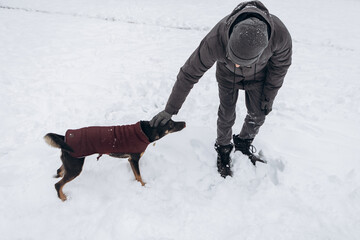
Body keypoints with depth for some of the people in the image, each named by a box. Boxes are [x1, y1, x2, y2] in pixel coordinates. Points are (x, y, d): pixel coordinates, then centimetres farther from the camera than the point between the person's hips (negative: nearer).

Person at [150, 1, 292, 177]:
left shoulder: (280, 35, -41)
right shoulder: (215, 41, -44)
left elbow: (280, 65, -17)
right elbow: (189, 73, -31)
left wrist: (269, 97, -6)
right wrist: (170, 110, -24)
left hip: (259, 73, 2)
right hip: (227, 73, -1)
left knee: (257, 115, 9)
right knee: (227, 114, 4)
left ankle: (244, 143, 40)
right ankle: (223, 149, 34)